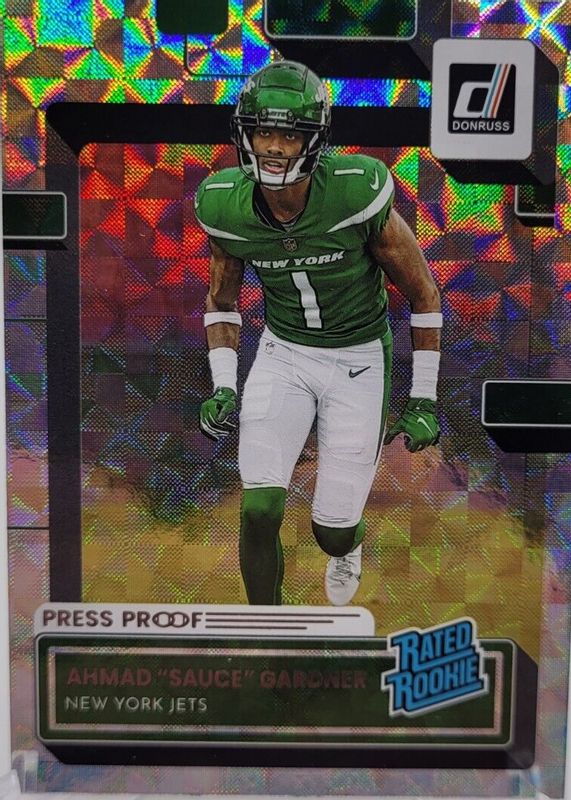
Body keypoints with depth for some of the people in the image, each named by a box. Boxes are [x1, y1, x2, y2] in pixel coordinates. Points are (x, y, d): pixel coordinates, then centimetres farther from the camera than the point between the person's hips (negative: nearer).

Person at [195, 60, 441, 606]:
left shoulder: (356, 192, -23)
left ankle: (349, 542, 44)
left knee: (331, 529, 2)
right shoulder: (225, 206, -12)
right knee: (259, 510, -10)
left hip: (358, 359, -2)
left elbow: (423, 294, -10)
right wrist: (223, 388, -6)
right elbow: (222, 302, 6)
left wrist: (424, 399, -7)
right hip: (282, 353, 3)